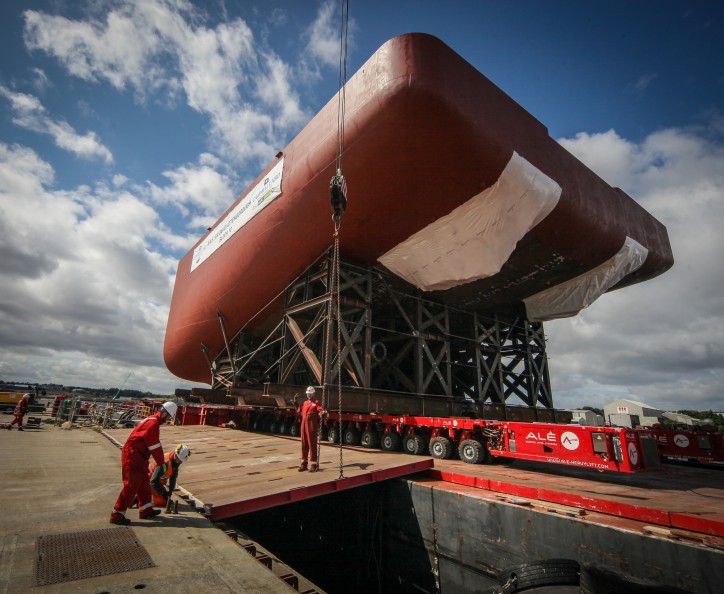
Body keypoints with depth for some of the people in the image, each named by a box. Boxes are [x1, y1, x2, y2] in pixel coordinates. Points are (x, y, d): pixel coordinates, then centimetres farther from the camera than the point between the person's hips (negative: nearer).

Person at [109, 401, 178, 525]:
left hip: (137, 456, 11)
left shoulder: (151, 420, 12)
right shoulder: (153, 423, -21)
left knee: (143, 483, 15)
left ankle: (146, 510, 24)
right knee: (131, 486, -4)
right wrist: (161, 463, -5)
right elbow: (155, 447, -17)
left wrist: (160, 462, 19)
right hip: (132, 456, -11)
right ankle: (117, 515, 6)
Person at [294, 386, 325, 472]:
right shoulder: (305, 403, 15)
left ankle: (314, 464, 4)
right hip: (303, 425, 7)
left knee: (312, 444, -3)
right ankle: (304, 463, 24)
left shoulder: (317, 403, -5)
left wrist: (322, 413, -40)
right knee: (304, 445, 13)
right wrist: (295, 401, 25)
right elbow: (299, 409, 30)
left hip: (312, 426, -7)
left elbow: (321, 411, -18)